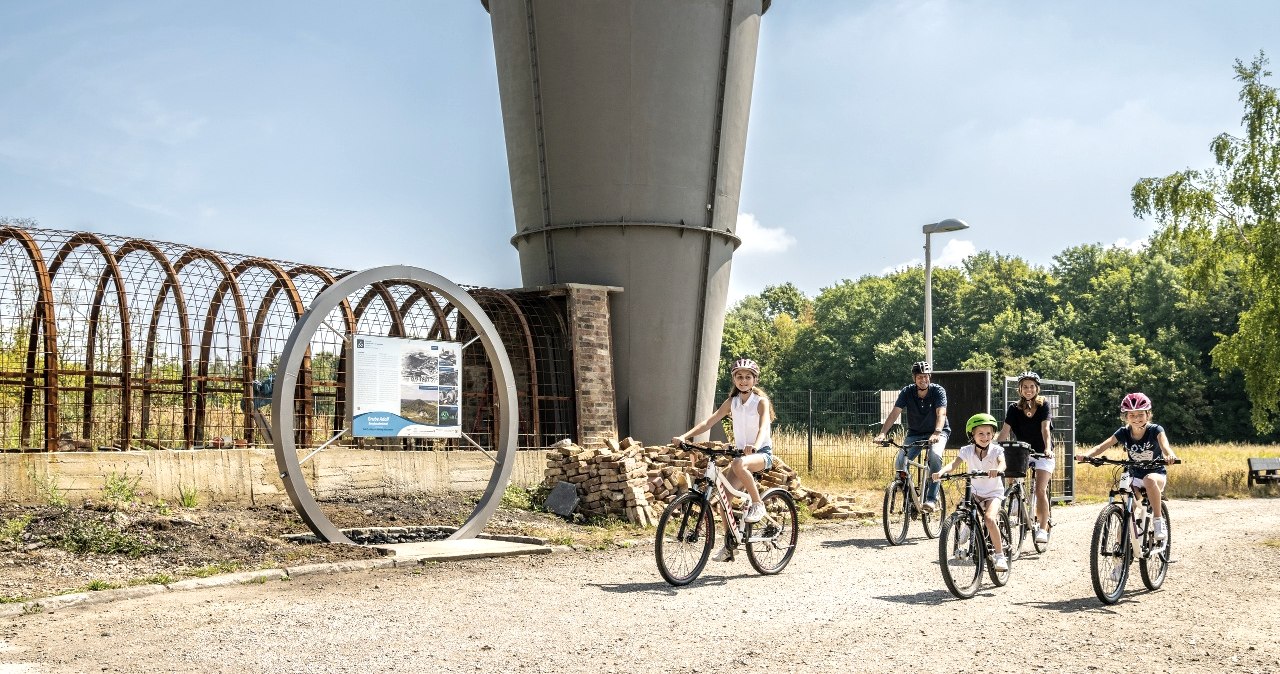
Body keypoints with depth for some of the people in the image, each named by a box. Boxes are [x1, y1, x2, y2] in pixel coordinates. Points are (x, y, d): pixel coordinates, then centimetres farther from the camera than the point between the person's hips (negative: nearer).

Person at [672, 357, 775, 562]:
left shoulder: (761, 401, -8)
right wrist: (684, 436, -19)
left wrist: (755, 446, -47)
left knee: (739, 464, -38)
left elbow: (764, 426, -26)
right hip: (741, 451, 6)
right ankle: (728, 546, 5)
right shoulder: (732, 402, 5)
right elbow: (708, 422, -5)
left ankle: (757, 504, -18)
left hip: (762, 453, -5)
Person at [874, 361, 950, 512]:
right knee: (899, 464, -18)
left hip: (937, 432, -3)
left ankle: (931, 499, -29)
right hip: (915, 433, 3)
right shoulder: (907, 392, -12)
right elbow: (895, 413, -20)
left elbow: (941, 413, -32)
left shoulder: (938, 391, -18)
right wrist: (882, 433, -35)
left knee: (935, 455, -35)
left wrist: (936, 433, -51)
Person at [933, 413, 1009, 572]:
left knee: (990, 518, -26)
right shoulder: (967, 451, -5)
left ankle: (1000, 555, -15)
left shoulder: (996, 450, -9)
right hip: (974, 493, 3)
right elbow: (954, 464, -19)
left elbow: (1002, 463, -29)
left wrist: (997, 470, -53)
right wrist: (941, 472, -40)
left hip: (994, 492, -3)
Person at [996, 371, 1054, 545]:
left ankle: (1043, 529, -15)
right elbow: (1005, 431, -10)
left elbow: (1045, 429, -21)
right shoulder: (1014, 409, -2)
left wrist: (1048, 449, -37)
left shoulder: (1044, 405, -8)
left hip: (1042, 453, -3)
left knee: (1040, 490, -17)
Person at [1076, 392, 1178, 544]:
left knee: (1149, 480, -39)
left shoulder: (1155, 430, -16)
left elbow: (1164, 445, -35)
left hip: (1156, 473, -3)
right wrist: (1086, 455, -38)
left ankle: (1158, 521, -26)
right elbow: (1102, 446, -17)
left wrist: (1169, 455, -60)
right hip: (1134, 476, 3)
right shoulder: (1123, 433, -8)